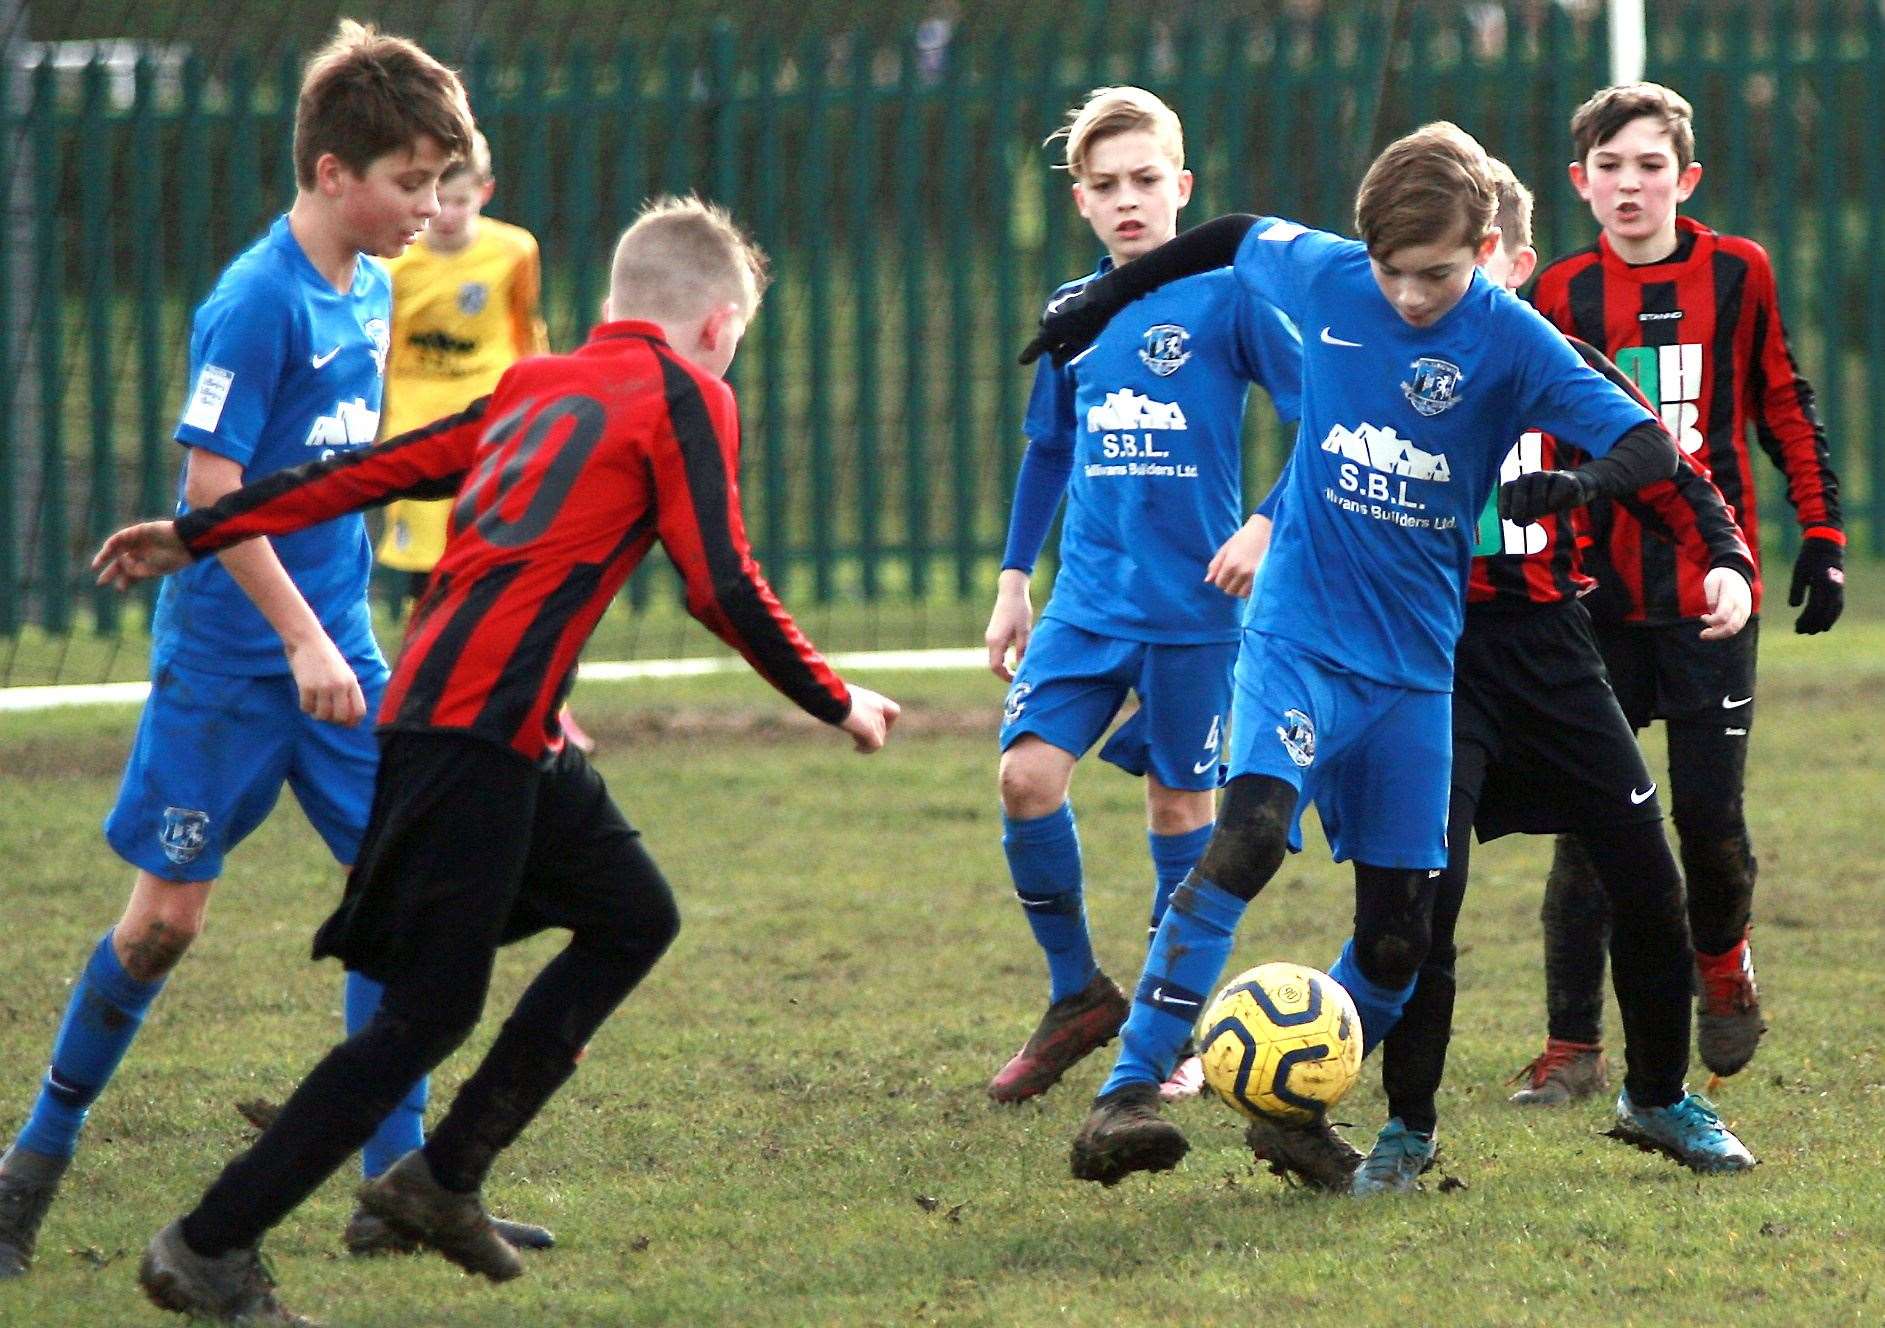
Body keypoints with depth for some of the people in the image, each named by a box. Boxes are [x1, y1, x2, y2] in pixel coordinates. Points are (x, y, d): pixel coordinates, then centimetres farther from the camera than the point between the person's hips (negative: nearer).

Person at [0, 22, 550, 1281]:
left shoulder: (369, 291, 7)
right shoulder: (257, 304, -18)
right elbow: (211, 491, -20)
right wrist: (303, 642, -21)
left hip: (337, 646, 7)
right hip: (228, 656, -7)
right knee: (168, 912, -2)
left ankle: (398, 1179, 3)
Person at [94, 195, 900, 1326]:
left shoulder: (540, 386, 20)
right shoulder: (688, 396, -1)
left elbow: (370, 470, 20)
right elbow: (722, 587, -9)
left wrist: (196, 536, 23)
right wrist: (838, 704, 3)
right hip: (478, 731, -9)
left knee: (635, 917, 19)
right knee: (429, 1013, -7)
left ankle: (443, 1178, 17)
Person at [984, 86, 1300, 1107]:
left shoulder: (1226, 298, -5)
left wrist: (1268, 526, -15)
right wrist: (1014, 576, 19)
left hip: (1193, 603, -4)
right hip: (1089, 596, 4)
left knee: (1180, 800, 3)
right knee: (1027, 771, -11)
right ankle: (1077, 994, 5)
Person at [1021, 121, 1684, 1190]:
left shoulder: (1511, 342, -8)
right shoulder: (1323, 276, -3)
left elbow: (1651, 447, -15)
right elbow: (1240, 237, 19)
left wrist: (1581, 483, -36)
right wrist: (1105, 299, 23)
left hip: (1416, 663, 1)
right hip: (1298, 638, -1)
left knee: (1400, 932, 1)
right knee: (1249, 838, -25)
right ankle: (1128, 1095, -30)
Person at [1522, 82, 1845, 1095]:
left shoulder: (1736, 276, 2)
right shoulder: (1562, 294, 2)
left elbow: (1785, 409, 9)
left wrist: (1822, 536, 5)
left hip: (1711, 590, 0)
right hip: (1600, 595, 0)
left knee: (1710, 811, -1)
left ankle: (1721, 958, 31)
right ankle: (1572, 1045, 3)